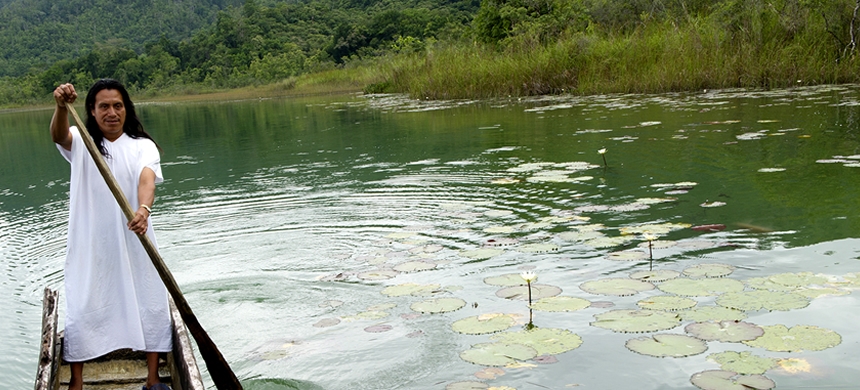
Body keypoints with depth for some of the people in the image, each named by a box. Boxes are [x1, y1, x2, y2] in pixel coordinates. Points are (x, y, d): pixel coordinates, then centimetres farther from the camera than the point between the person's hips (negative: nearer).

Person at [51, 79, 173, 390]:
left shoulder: (143, 146, 0)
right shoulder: (81, 142, 1)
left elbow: (147, 179, -19)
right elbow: (58, 135, -23)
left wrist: (143, 209, -41)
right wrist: (61, 107, -46)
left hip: (133, 243, 1)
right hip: (89, 246, 0)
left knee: (150, 307, 6)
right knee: (81, 311, 4)